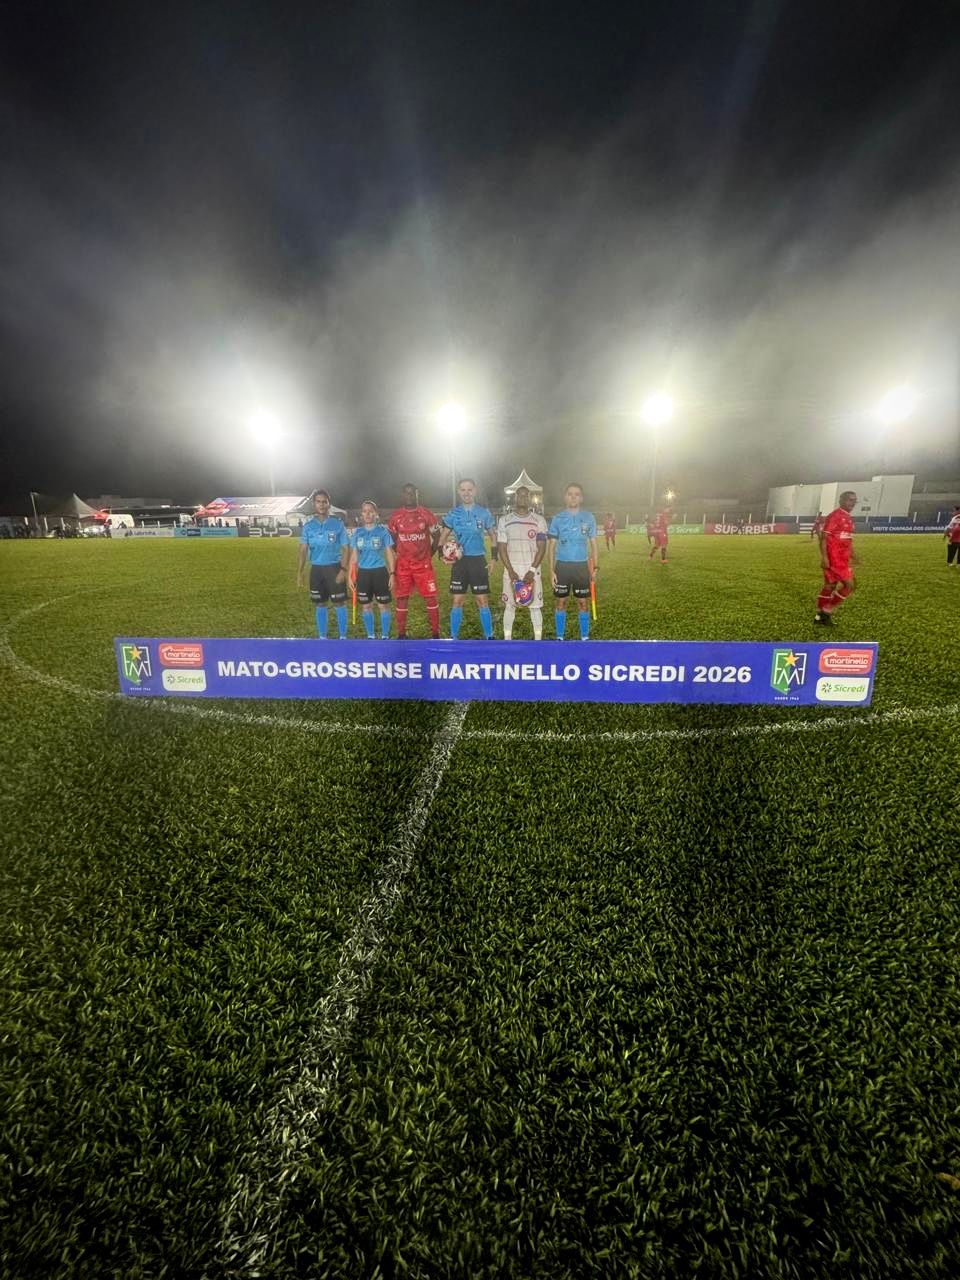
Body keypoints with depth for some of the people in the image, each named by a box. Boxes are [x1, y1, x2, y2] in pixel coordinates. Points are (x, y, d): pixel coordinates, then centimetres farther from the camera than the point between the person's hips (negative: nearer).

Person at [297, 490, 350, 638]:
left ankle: (342, 637, 14)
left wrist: (343, 570, -12)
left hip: (334, 567, -2)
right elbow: (303, 550, 3)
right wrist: (300, 572, -5)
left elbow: (346, 548, -3)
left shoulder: (338, 524, -3)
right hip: (316, 569, 2)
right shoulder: (308, 525, 2)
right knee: (320, 605, 10)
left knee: (339, 603, 1)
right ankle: (322, 637, 22)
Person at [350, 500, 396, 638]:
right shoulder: (357, 532, 4)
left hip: (380, 571, -3)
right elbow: (354, 556, 8)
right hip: (363, 573, 3)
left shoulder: (383, 530, -3)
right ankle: (371, 637, 22)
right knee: (366, 606, 9)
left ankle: (385, 637, 14)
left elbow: (390, 553, -1)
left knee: (384, 605, 2)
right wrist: (351, 576, 4)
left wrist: (392, 573, -7)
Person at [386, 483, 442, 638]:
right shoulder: (395, 516, 1)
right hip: (403, 565, 1)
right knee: (402, 598, 4)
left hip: (424, 564, -1)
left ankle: (436, 634, 7)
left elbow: (436, 535, 9)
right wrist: (402, 553, 12)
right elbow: (391, 538, 15)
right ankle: (401, 634, 15)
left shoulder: (426, 513, -2)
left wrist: (430, 553, 7)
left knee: (430, 598, -2)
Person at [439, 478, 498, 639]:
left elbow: (493, 536, 10)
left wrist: (493, 559, 1)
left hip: (478, 561, -1)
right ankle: (453, 638, 14)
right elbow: (443, 538, 6)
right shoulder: (453, 514, 3)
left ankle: (489, 637, 11)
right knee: (456, 601, 4)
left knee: (483, 601, 1)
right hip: (459, 561, 1)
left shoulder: (484, 513, 2)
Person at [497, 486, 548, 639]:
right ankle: (507, 639, 14)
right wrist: (510, 571, -10)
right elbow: (501, 548, 1)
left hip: (532, 570, 0)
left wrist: (532, 570, -13)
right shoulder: (504, 520, 4)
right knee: (509, 606, 4)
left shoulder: (539, 520, 2)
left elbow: (542, 548, -2)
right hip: (511, 569, 1)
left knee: (536, 605, 1)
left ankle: (538, 640, 10)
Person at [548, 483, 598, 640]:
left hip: (582, 565, 0)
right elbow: (552, 545, 3)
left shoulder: (588, 518, 3)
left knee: (583, 602, 5)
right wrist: (551, 570, -4)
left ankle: (585, 637, 15)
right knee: (561, 602, 5)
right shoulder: (557, 518, 1)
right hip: (562, 565, 0)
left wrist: (595, 568, 1)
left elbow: (593, 544, 7)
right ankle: (559, 637, 16)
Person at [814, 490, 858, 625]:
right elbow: (823, 537, -18)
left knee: (830, 585, 12)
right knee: (849, 584, -8)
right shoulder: (834, 516, -14)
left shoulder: (849, 518, 15)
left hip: (842, 558, 9)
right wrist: (824, 557, -24)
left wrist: (852, 555, 24)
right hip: (833, 559, -9)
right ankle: (827, 611, 2)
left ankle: (820, 615, 20)